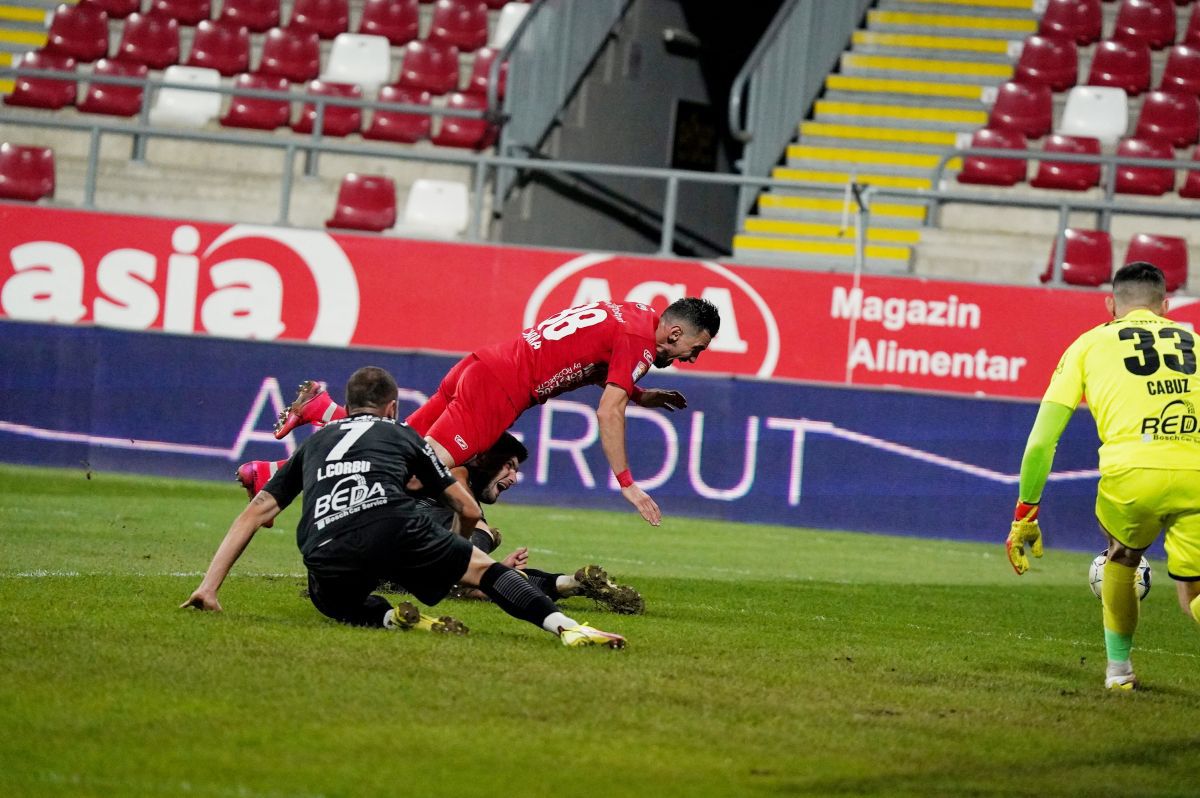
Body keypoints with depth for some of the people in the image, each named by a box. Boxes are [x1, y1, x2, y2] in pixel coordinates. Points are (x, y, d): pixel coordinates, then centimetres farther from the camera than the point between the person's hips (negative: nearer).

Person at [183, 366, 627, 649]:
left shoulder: (315, 443, 34)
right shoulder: (400, 434, 29)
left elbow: (255, 512, 27)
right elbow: (469, 511, 31)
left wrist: (209, 587, 27)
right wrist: (458, 548, 53)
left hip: (327, 556, 1)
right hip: (391, 527, -1)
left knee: (336, 604, 33)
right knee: (482, 568, 14)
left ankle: (392, 619, 0)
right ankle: (567, 628, -7)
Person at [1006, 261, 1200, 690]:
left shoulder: (1090, 343, 21)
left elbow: (1040, 442, 17)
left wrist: (1024, 517, 24)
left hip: (1131, 469, -1)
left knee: (1121, 560, 31)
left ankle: (1119, 669, 32)